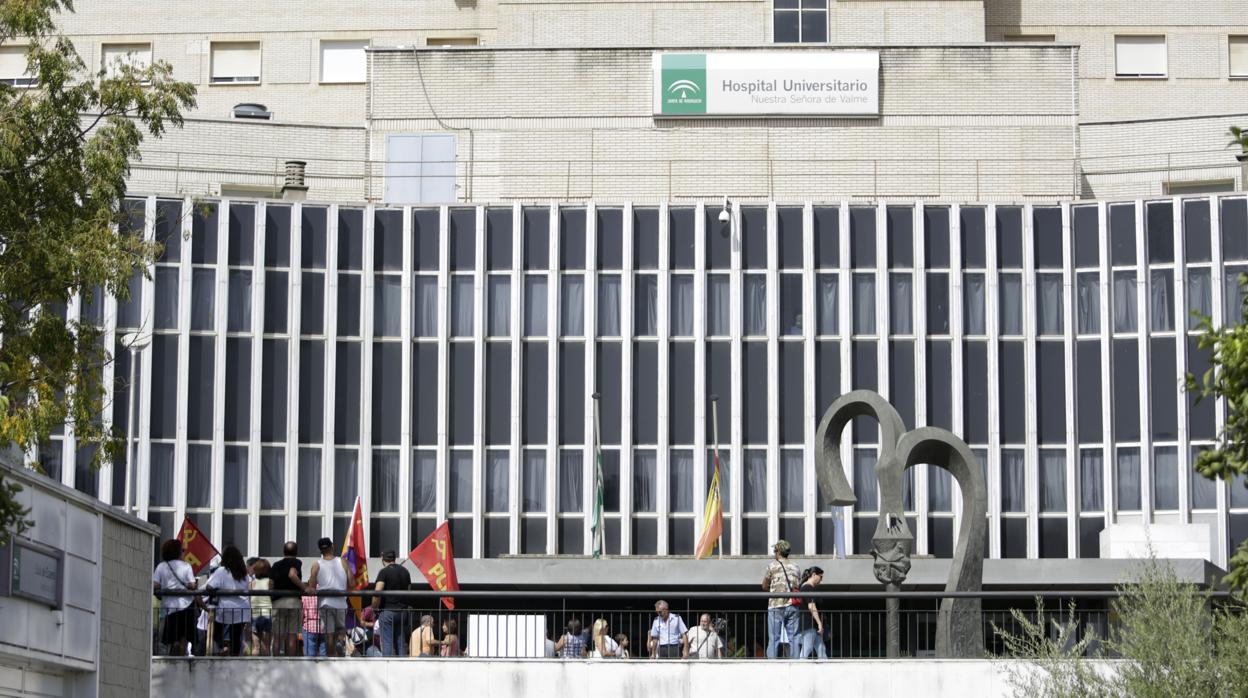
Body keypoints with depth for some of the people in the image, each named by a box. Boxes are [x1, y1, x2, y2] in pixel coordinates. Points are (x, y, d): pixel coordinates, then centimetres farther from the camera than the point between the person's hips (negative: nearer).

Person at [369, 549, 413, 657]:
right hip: (403, 611, 6)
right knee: (401, 643, 7)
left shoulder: (384, 572, -8)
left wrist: (375, 608, -5)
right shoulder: (405, 571, 12)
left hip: (387, 611, -6)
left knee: (387, 643, -5)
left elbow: (377, 592, -18)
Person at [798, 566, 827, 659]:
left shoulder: (805, 587, 20)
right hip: (809, 624, -11)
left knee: (821, 650, 7)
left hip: (812, 626, 11)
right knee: (806, 651, -10)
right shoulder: (809, 588, -13)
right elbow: (811, 606, -21)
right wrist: (819, 622, -21)